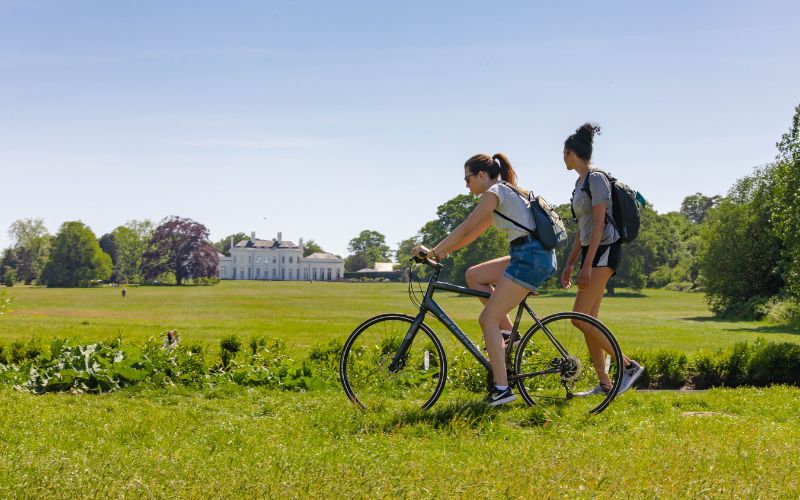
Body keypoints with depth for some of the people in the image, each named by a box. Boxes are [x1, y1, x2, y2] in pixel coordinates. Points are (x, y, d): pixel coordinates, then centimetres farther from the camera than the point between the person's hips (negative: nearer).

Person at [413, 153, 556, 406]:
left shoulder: (495, 192, -6)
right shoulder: (506, 192, 23)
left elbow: (466, 228, -12)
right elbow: (474, 232, 23)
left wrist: (434, 251, -6)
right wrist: (442, 250, 17)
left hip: (531, 258, -9)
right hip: (534, 257, 9)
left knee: (488, 319, -8)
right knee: (473, 275, 16)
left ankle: (502, 388, -12)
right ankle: (508, 332, 10)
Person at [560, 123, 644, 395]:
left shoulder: (596, 179, -12)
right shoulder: (581, 182, 17)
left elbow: (599, 224, -19)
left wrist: (587, 264, -23)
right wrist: (569, 264, 19)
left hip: (605, 250, -10)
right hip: (591, 251, 10)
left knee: (580, 317, -14)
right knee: (587, 320, 6)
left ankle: (629, 365, -8)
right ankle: (604, 384, 9)